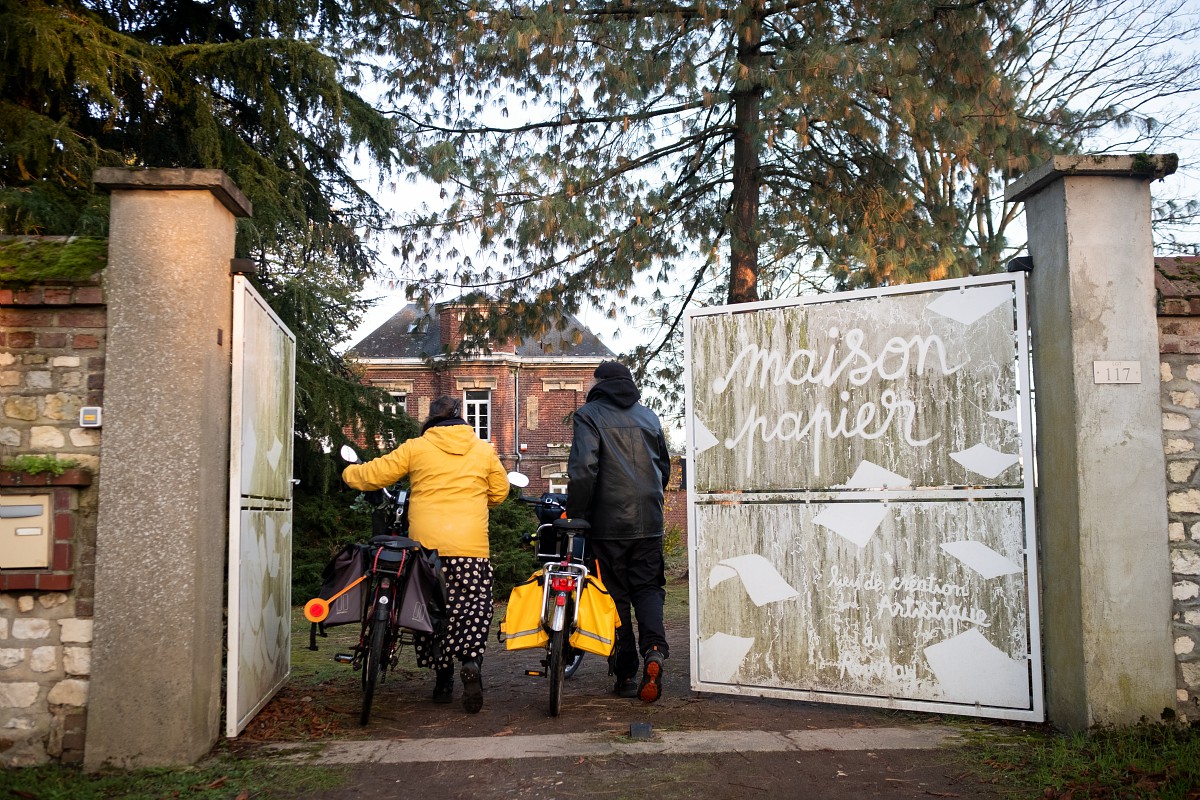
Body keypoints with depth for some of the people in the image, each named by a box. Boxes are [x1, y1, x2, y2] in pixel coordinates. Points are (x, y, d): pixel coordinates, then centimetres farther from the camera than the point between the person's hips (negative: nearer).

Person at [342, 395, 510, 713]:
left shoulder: (416, 447, 5)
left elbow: (375, 474, 9)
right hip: (472, 547, 0)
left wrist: (349, 473, 29)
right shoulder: (484, 450, 8)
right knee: (472, 606, 2)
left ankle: (443, 677, 11)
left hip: (426, 543, 0)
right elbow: (500, 491, 16)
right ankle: (472, 661, -21)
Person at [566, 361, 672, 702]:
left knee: (616, 593, 5)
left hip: (608, 522, -3)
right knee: (648, 586, 11)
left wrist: (575, 515, -7)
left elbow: (582, 468, -15)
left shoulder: (589, 415, -3)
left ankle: (626, 675, 7)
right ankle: (654, 649, -14)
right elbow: (665, 467, 20)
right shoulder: (649, 416, 13)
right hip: (649, 521, 3)